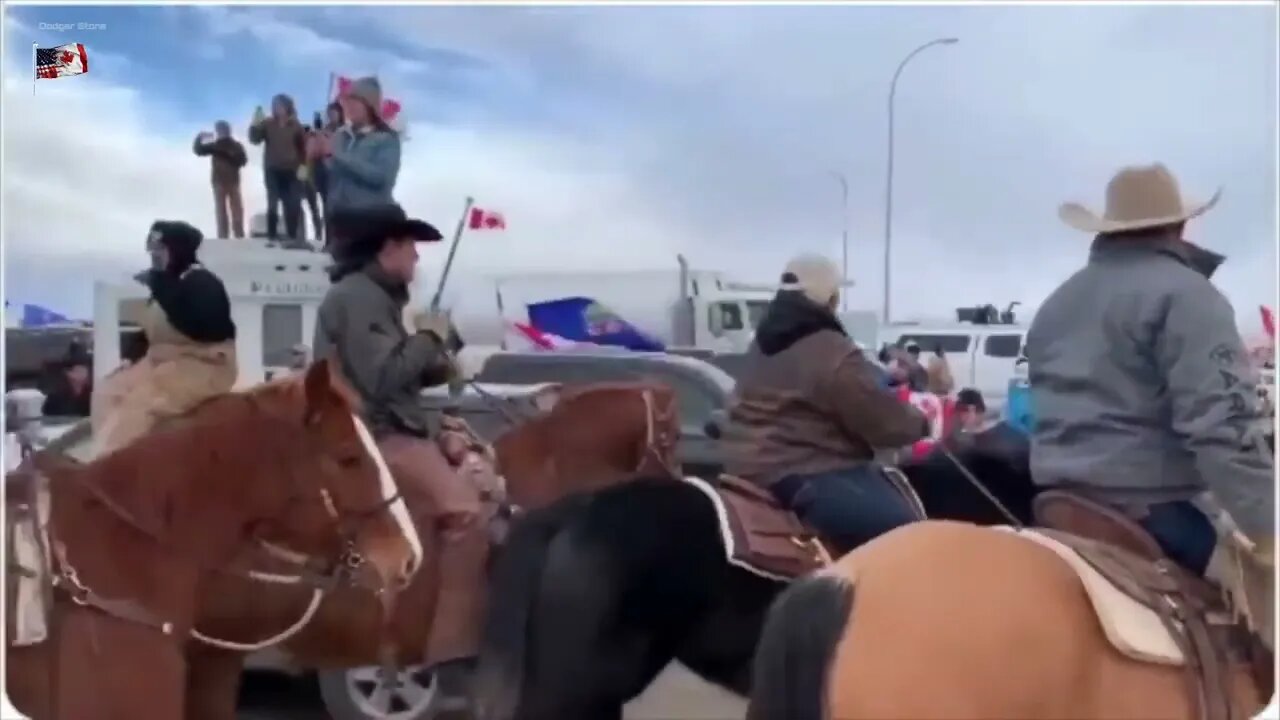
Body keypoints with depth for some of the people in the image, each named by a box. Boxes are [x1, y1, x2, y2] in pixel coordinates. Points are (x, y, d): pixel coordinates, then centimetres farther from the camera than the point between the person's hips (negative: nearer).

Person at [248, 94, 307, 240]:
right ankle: (271, 236, 1)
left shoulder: (296, 125, 6)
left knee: (292, 206, 0)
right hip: (272, 170, -1)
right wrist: (255, 125, -20)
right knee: (272, 204, -2)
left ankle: (292, 237, 9)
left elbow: (304, 146, 8)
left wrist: (303, 165, -1)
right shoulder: (267, 124, 4)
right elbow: (255, 140, -5)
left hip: (291, 171, 1)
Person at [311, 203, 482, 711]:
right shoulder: (358, 296, -12)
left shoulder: (375, 296, 21)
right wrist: (429, 337, -10)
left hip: (388, 430, 11)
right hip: (373, 438, -11)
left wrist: (437, 368, 6)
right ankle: (452, 660, -25)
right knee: (465, 511, -27)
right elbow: (382, 378, -23)